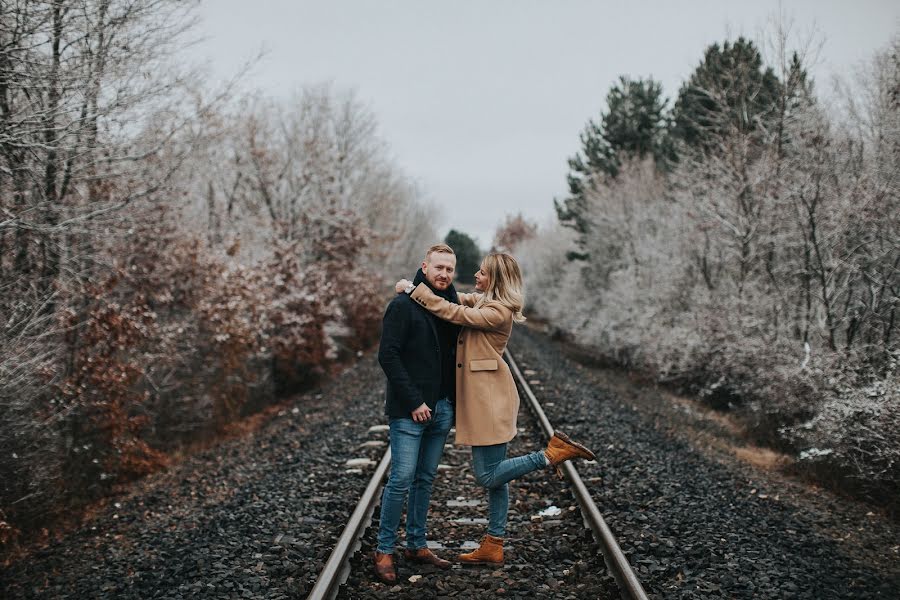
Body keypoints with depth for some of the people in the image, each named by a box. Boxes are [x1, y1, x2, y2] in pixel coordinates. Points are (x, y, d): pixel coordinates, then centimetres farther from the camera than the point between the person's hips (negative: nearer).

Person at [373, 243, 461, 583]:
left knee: (425, 480, 12)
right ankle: (384, 550, 6)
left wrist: (454, 402, 4)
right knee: (401, 480, -5)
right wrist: (413, 401, -17)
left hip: (442, 410, 6)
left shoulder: (453, 307, 11)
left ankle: (416, 545, 23)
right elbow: (388, 355, -14)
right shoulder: (403, 306, -8)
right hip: (409, 411, -6)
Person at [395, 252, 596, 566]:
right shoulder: (480, 301, 13)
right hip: (482, 399, 9)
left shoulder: (499, 312, -15)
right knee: (493, 475, 11)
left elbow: (454, 313, -19)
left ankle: (553, 453, -2)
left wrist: (414, 290, -14)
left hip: (491, 399, -9)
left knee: (488, 476, -7)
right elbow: (456, 300, 23)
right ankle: (492, 548, 17)